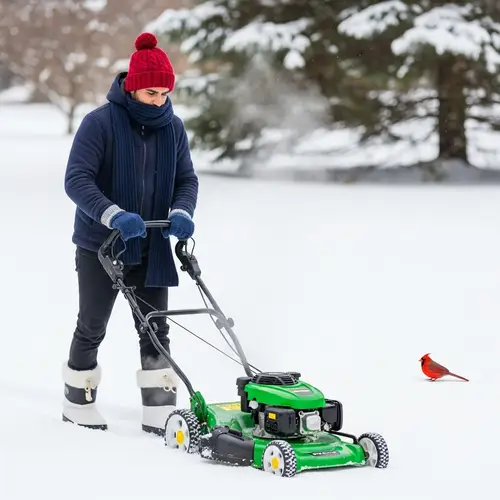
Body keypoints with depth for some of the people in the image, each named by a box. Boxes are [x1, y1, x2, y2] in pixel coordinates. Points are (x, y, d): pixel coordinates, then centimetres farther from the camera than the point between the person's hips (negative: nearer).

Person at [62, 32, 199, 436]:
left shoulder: (173, 128, 1)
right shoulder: (100, 123, -15)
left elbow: (187, 179, 4)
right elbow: (76, 179, -21)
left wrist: (181, 212, -18)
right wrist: (114, 215, -35)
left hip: (151, 248, 4)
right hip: (100, 245, -4)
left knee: (156, 330, 3)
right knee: (92, 327, 9)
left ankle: (160, 413, 6)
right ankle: (78, 403, 25)